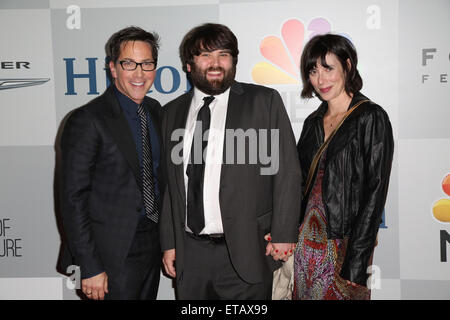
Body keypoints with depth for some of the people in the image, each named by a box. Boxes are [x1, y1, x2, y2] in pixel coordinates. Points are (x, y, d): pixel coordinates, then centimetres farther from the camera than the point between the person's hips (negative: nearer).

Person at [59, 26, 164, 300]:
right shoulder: (88, 120, -16)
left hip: (153, 242, 7)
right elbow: (73, 199, -16)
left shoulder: (156, 110, 6)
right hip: (114, 254, -6)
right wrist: (90, 268, -17)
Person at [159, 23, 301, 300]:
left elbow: (287, 172, -3)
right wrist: (169, 243, 9)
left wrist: (283, 234, -8)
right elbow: (169, 182, 11)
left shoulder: (265, 101, -1)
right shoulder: (173, 112, 9)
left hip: (245, 252, -3)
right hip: (190, 254, 3)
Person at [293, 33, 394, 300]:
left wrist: (357, 260, -18)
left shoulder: (371, 118, -9)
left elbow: (375, 191, -14)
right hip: (307, 241, 6)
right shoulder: (313, 122, 9)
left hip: (345, 244, -5)